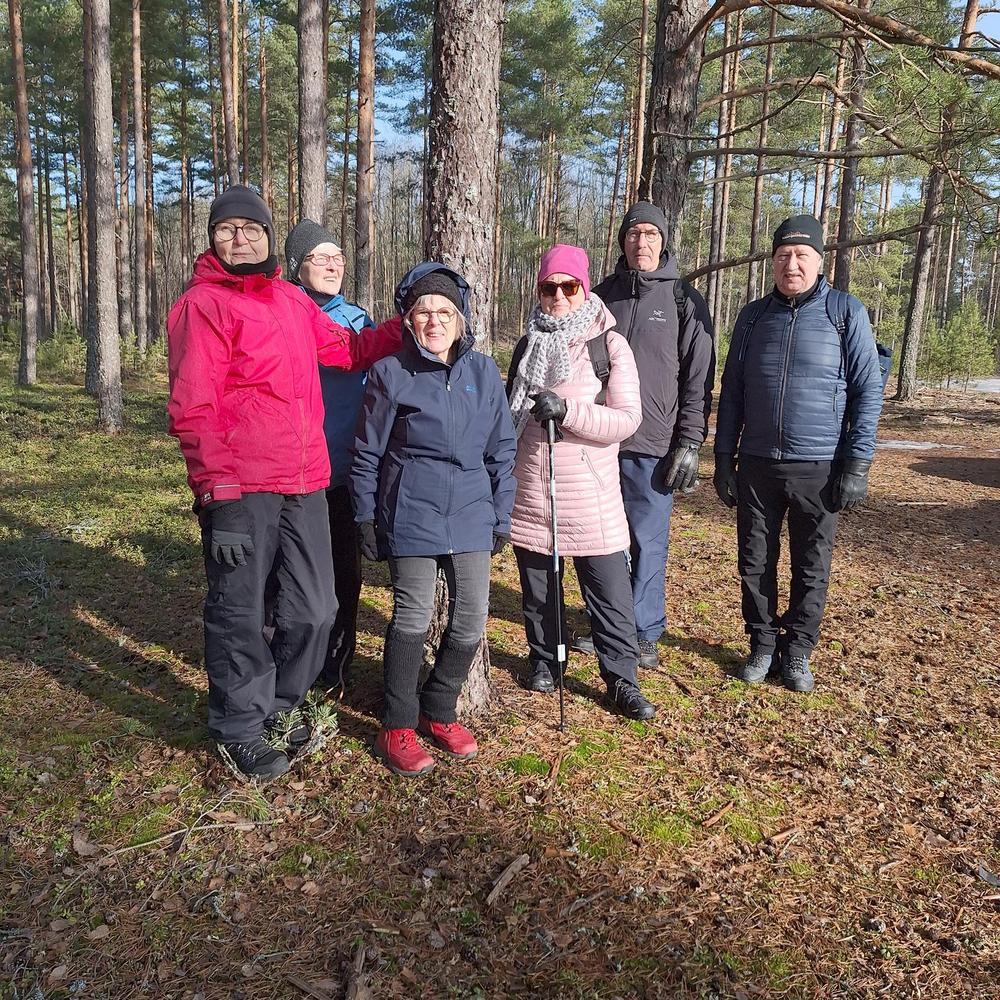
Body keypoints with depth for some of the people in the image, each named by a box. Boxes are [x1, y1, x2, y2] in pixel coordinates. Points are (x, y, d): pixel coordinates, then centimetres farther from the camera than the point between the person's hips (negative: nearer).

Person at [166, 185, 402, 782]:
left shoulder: (293, 301, 15)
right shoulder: (203, 304, -6)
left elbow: (348, 350, 26)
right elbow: (192, 411, -11)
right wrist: (218, 496, -16)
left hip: (305, 485, 7)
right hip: (241, 489, -6)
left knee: (314, 610, 13)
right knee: (240, 614, 6)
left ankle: (278, 709, 36)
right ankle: (240, 732, 27)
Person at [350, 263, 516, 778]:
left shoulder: (484, 372, 6)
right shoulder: (390, 373, -3)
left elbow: (501, 448, 11)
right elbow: (368, 452, 2)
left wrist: (502, 514, 10)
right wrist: (365, 517, 1)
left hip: (470, 516, 4)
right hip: (411, 516, -4)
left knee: (472, 618, 6)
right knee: (413, 618, -1)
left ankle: (438, 710, 28)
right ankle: (397, 727, 17)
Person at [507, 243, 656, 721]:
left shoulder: (608, 344, -3)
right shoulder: (527, 346, 11)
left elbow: (627, 419, -10)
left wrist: (566, 410, -21)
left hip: (591, 493, -3)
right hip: (531, 489, 4)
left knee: (611, 592, 1)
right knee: (537, 587, 13)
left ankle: (621, 679, 14)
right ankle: (544, 659, 33)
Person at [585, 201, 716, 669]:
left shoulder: (683, 299, 2)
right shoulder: (604, 293, 11)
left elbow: (699, 376, -2)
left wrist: (690, 443, -8)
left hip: (653, 446, -3)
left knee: (648, 541, 2)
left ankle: (644, 633, 16)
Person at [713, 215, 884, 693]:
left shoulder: (846, 312, -1)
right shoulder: (753, 316, 7)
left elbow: (868, 391, -3)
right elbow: (731, 393, 10)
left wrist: (856, 465, -9)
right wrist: (724, 460, 6)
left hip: (819, 469, -2)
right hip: (757, 467, 3)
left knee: (812, 568, 8)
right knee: (755, 563, 9)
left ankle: (797, 651, 24)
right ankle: (762, 644, 25)